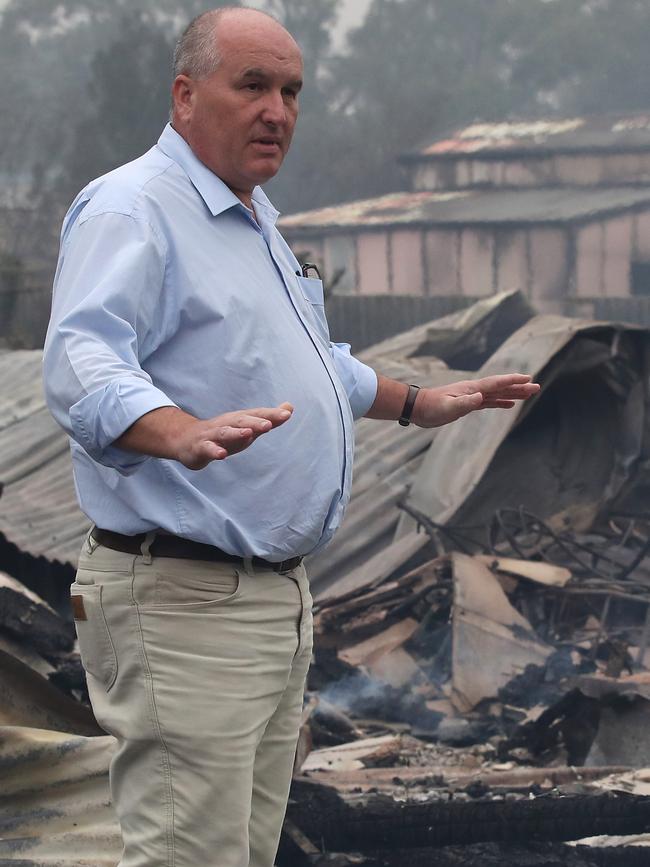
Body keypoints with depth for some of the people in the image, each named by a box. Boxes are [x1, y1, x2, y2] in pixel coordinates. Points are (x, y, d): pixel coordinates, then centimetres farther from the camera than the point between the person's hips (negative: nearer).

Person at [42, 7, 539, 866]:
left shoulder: (255, 217, 19)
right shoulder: (130, 209, -13)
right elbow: (83, 364, -31)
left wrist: (417, 402, 39)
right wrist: (185, 434, -48)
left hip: (279, 594, 10)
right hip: (184, 602, -10)